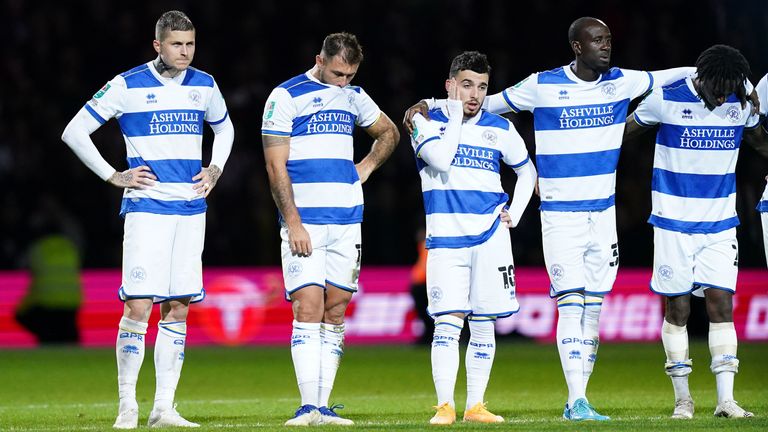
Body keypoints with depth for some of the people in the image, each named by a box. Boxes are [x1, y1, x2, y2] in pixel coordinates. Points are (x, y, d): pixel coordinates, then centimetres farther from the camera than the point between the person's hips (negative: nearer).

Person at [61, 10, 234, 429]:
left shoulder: (204, 86, 9)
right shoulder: (128, 86, -5)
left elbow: (224, 128, 29)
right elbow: (74, 132, -2)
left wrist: (214, 171, 13)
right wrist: (115, 177, -5)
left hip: (191, 209, 5)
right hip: (146, 206, -5)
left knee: (178, 308, 3)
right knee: (138, 306, -12)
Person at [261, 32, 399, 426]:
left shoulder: (354, 97, 12)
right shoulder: (286, 97, -4)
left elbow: (389, 133, 31)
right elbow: (276, 166, -7)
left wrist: (366, 167, 12)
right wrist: (293, 223, -14)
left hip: (347, 221, 5)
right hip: (304, 222, -5)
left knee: (335, 313, 3)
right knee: (308, 310, -13)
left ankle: (324, 407, 5)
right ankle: (308, 407, -16)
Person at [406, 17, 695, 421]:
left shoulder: (620, 82, 3)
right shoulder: (543, 86, -6)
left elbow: (669, 77, 14)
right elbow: (486, 103, 4)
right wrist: (430, 106, -2)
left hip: (603, 213, 4)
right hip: (561, 215, -4)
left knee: (593, 308, 5)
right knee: (571, 304, -12)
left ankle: (576, 401, 11)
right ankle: (577, 401, -14)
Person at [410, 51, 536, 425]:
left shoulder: (499, 128, 8)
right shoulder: (427, 123, 0)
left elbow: (527, 172, 22)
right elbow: (440, 158, -20)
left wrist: (514, 214, 9)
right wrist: (456, 113, -11)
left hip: (490, 238, 3)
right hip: (446, 240, -3)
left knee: (483, 324, 4)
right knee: (447, 322, -11)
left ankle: (475, 405, 9)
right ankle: (444, 405, -11)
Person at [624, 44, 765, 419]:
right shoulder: (666, 99, -9)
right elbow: (624, 133, 5)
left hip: (720, 223, 2)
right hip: (674, 222, -2)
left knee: (721, 304, -6)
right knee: (677, 307, 1)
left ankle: (725, 399, -7)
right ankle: (682, 399, 10)